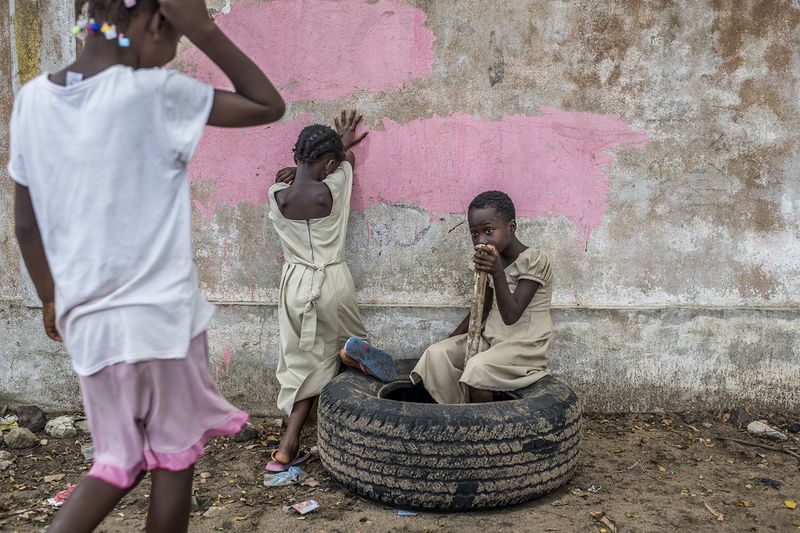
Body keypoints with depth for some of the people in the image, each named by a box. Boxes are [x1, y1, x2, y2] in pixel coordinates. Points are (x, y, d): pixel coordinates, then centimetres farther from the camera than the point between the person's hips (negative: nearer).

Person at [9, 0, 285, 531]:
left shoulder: (34, 98, 2)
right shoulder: (153, 92, -14)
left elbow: (27, 225, 8)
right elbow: (269, 106, -5)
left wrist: (51, 298, 22)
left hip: (86, 319, 5)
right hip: (161, 312, -5)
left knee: (120, 458, 22)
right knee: (175, 456, 14)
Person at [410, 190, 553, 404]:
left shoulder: (534, 259, -14)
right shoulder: (491, 260, 8)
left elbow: (511, 316, -21)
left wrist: (498, 273, -33)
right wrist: (451, 340, 5)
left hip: (526, 345, -7)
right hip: (491, 339, 7)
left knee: (478, 367, -33)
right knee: (437, 355, -13)